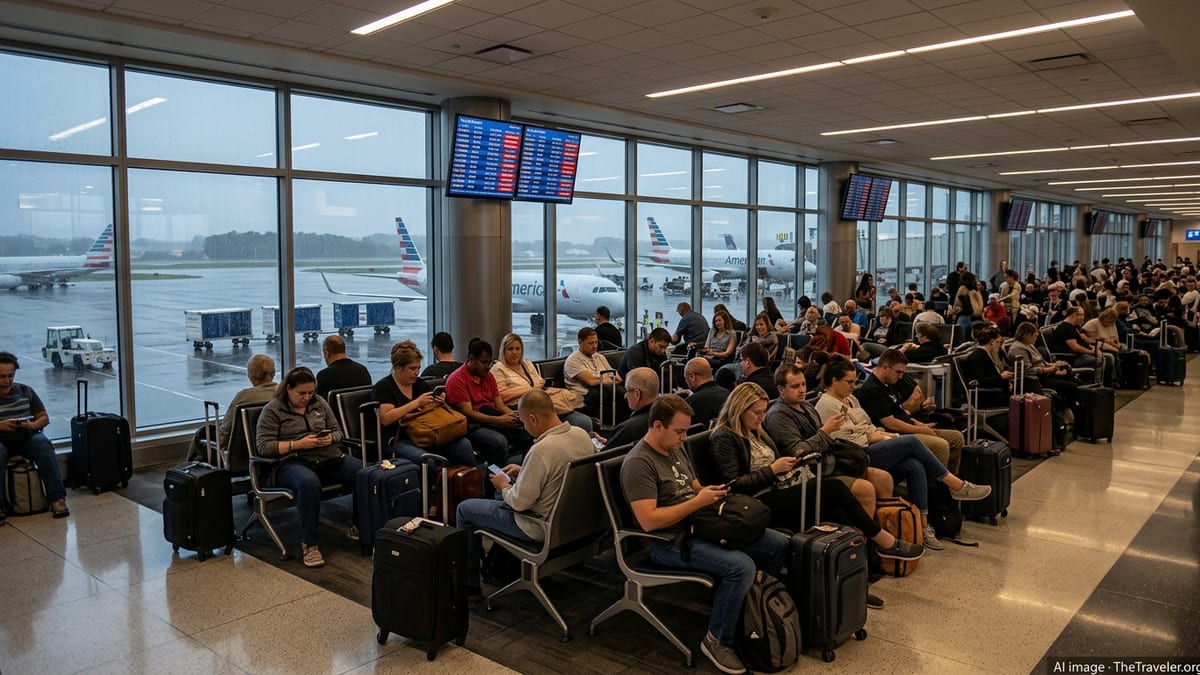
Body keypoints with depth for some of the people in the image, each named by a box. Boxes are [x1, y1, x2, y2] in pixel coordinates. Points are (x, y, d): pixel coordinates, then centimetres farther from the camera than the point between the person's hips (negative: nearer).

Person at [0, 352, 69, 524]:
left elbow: (44, 418, 9)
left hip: (26, 437, 2)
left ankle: (57, 498, -31)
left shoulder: (25, 390, 12)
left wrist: (32, 425, -14)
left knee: (44, 446, -31)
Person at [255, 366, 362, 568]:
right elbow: (264, 446, -6)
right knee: (309, 482, -42)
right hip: (293, 463, -5)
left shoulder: (319, 403, 16)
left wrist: (330, 439, -3)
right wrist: (297, 444, -16)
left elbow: (337, 431, 21)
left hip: (330, 458, 5)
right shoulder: (272, 410, 2)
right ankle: (308, 544, -28)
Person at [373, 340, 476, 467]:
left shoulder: (420, 383, 17)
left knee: (464, 444, -21)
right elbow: (385, 419, -14)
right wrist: (417, 402, -15)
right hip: (399, 440, -6)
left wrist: (438, 401, 1)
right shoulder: (384, 387, 0)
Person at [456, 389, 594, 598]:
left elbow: (520, 503, -24)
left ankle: (468, 585, 21)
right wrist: (523, 471, 11)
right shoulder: (582, 434, -7)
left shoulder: (541, 450, -32)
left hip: (541, 527, -8)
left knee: (464, 509, 9)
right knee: (504, 493, 31)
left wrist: (504, 485, -4)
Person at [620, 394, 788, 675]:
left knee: (779, 544, 2)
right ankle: (717, 641, -11)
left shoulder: (676, 449, 12)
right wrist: (698, 502, -20)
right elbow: (648, 521, -24)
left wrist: (711, 491, 0)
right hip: (668, 541, -9)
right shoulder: (639, 463, -17)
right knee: (741, 566, -30)